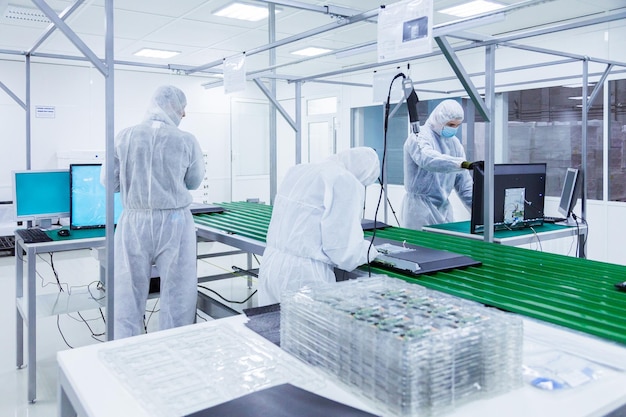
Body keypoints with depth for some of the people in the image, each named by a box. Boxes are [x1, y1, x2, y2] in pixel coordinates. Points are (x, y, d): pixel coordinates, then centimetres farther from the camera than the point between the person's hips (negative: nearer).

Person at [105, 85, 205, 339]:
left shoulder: (125, 137, -2)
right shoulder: (186, 141, -5)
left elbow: (110, 182, 3)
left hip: (134, 223, 2)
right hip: (174, 223, -2)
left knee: (128, 297, 10)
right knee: (177, 297, 9)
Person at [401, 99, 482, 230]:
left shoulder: (454, 143, 11)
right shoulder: (419, 137, -10)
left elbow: (463, 182, 12)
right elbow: (429, 159, -34)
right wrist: (464, 164, -45)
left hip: (444, 207, 7)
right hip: (421, 207, -7)